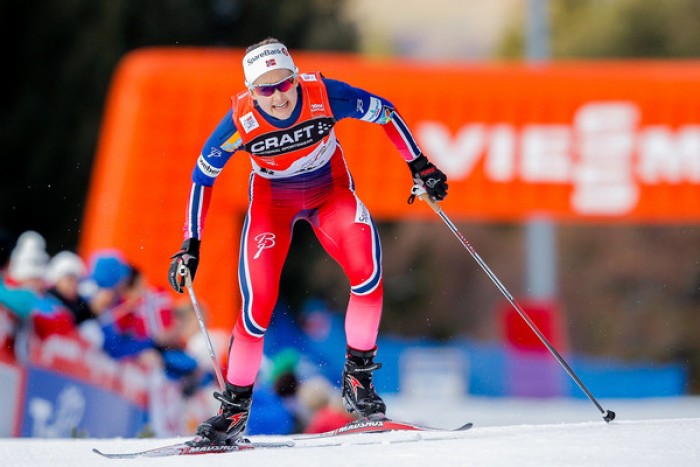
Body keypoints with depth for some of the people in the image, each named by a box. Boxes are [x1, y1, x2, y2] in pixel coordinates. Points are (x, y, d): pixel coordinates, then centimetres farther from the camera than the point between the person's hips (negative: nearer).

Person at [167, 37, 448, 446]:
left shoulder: (325, 96, -29)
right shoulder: (241, 121, -27)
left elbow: (384, 112, -10)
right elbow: (202, 175, -10)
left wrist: (420, 166, -8)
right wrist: (191, 246, -10)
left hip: (330, 190, 1)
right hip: (272, 201, -1)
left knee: (368, 271, -25)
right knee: (258, 304, -13)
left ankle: (358, 376, -8)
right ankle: (234, 408, 2)